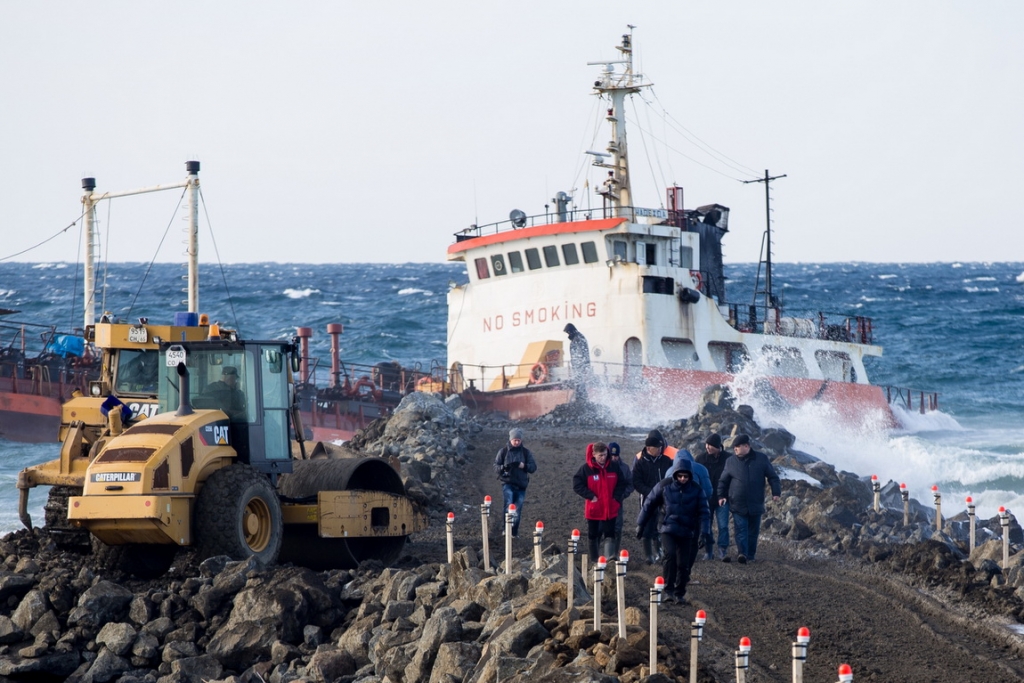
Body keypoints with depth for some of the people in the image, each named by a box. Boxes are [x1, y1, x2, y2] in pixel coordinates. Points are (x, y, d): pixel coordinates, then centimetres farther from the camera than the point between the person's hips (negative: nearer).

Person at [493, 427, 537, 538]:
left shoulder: (525, 452, 5)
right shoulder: (504, 451, 2)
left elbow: (533, 467, 2)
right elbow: (496, 466, 2)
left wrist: (524, 466, -18)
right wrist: (504, 467, -20)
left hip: (521, 484, 2)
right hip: (508, 483, -2)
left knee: (518, 509, 6)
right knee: (509, 505, -21)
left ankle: (514, 532, 17)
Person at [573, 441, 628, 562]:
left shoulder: (613, 468, -1)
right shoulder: (586, 468, -10)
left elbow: (621, 483, 11)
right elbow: (577, 484, -9)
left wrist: (616, 497, -3)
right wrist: (591, 496, -13)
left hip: (610, 509, 1)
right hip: (593, 509, -1)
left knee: (609, 534, -6)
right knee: (593, 534, 10)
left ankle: (610, 556, -11)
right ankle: (594, 559, 21)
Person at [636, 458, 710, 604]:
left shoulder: (696, 490, -2)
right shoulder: (665, 486, -5)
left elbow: (703, 512, 1)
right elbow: (649, 504, 5)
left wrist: (703, 533, -11)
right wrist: (640, 525, 7)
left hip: (686, 532, 2)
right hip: (668, 529, -2)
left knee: (684, 563, 2)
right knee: (670, 554, -24)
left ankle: (679, 593, 19)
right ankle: (669, 589, -13)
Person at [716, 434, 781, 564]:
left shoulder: (761, 459, 1)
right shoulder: (731, 462, 4)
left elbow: (772, 477, 5)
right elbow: (723, 481, 12)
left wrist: (776, 492, -5)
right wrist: (721, 495, 2)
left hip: (756, 504, 1)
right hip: (738, 505, -1)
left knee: (753, 531, 9)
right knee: (741, 530, -12)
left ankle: (750, 555, 17)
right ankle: (742, 553, -21)